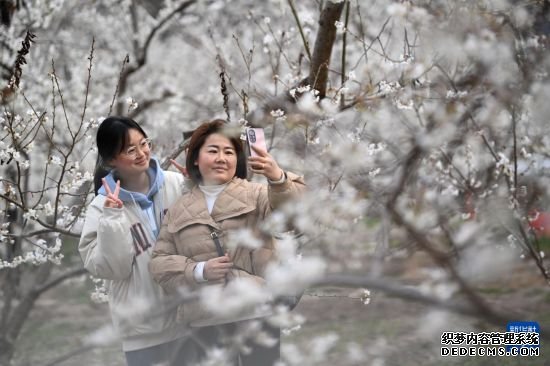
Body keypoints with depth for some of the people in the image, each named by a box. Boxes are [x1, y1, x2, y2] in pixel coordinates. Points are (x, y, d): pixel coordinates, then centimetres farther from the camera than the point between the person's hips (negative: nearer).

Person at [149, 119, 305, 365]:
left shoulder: (256, 195, 3)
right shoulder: (179, 210, 12)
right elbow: (160, 263, 11)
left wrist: (278, 178, -37)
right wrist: (198, 271, -8)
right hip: (206, 321, 2)